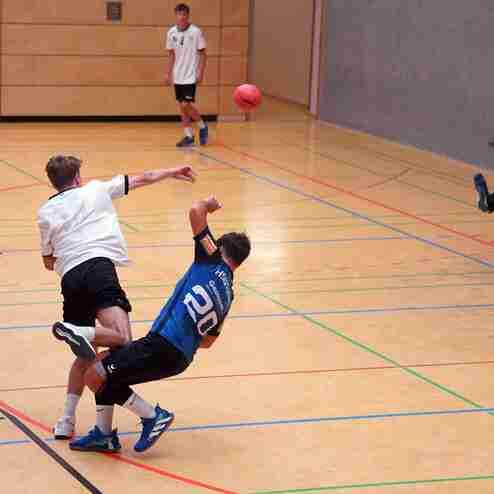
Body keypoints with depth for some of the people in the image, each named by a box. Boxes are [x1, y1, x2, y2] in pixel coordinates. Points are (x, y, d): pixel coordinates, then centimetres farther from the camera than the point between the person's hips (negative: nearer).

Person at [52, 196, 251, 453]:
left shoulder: (215, 264, -3)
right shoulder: (227, 296, 19)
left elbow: (196, 211, -9)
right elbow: (208, 342, 28)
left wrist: (208, 203, 12)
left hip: (163, 346, -9)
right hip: (180, 356, 9)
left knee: (94, 376, -7)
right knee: (103, 363, 20)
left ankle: (153, 416, 1)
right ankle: (104, 434, 20)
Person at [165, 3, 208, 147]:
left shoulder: (195, 32, -10)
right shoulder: (171, 33, 4)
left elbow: (202, 54, -5)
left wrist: (201, 73, -11)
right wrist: (168, 73, 9)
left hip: (191, 76, -5)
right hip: (178, 76, 5)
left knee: (186, 105, -12)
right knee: (182, 106, 5)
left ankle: (202, 126, 11)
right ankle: (189, 137, 13)